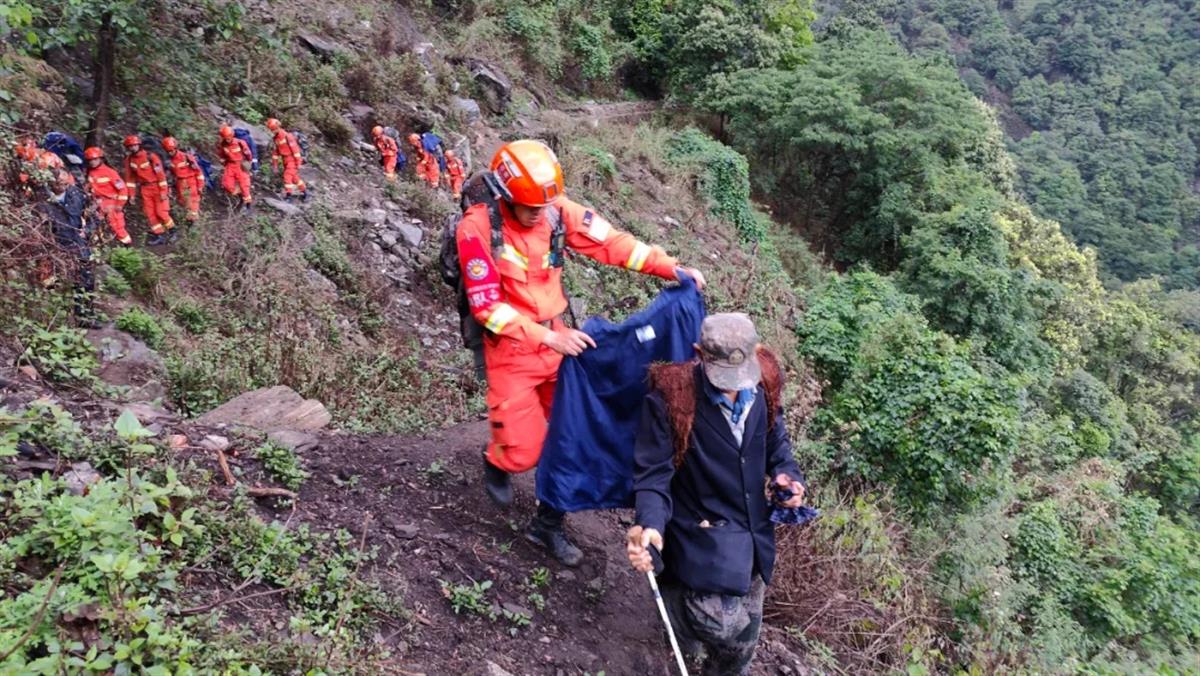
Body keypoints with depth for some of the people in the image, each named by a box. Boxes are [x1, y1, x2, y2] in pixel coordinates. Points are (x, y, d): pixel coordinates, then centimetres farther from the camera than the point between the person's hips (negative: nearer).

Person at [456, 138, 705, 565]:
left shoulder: (556, 210, -9)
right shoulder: (477, 229, -21)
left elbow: (609, 241, -7)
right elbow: (487, 307, -22)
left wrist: (671, 268, -17)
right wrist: (548, 338, -28)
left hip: (559, 339, 5)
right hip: (511, 349, -4)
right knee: (524, 451, -3)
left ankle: (548, 524, 28)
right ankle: (496, 462, 37)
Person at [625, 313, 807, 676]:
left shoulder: (763, 384, -5)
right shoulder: (670, 398, -22)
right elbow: (653, 474, -19)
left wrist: (787, 476, -8)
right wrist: (650, 524, -37)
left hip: (754, 530, 6)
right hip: (703, 534, -5)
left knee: (743, 632, 18)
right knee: (723, 623, -19)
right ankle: (678, 595, 15)